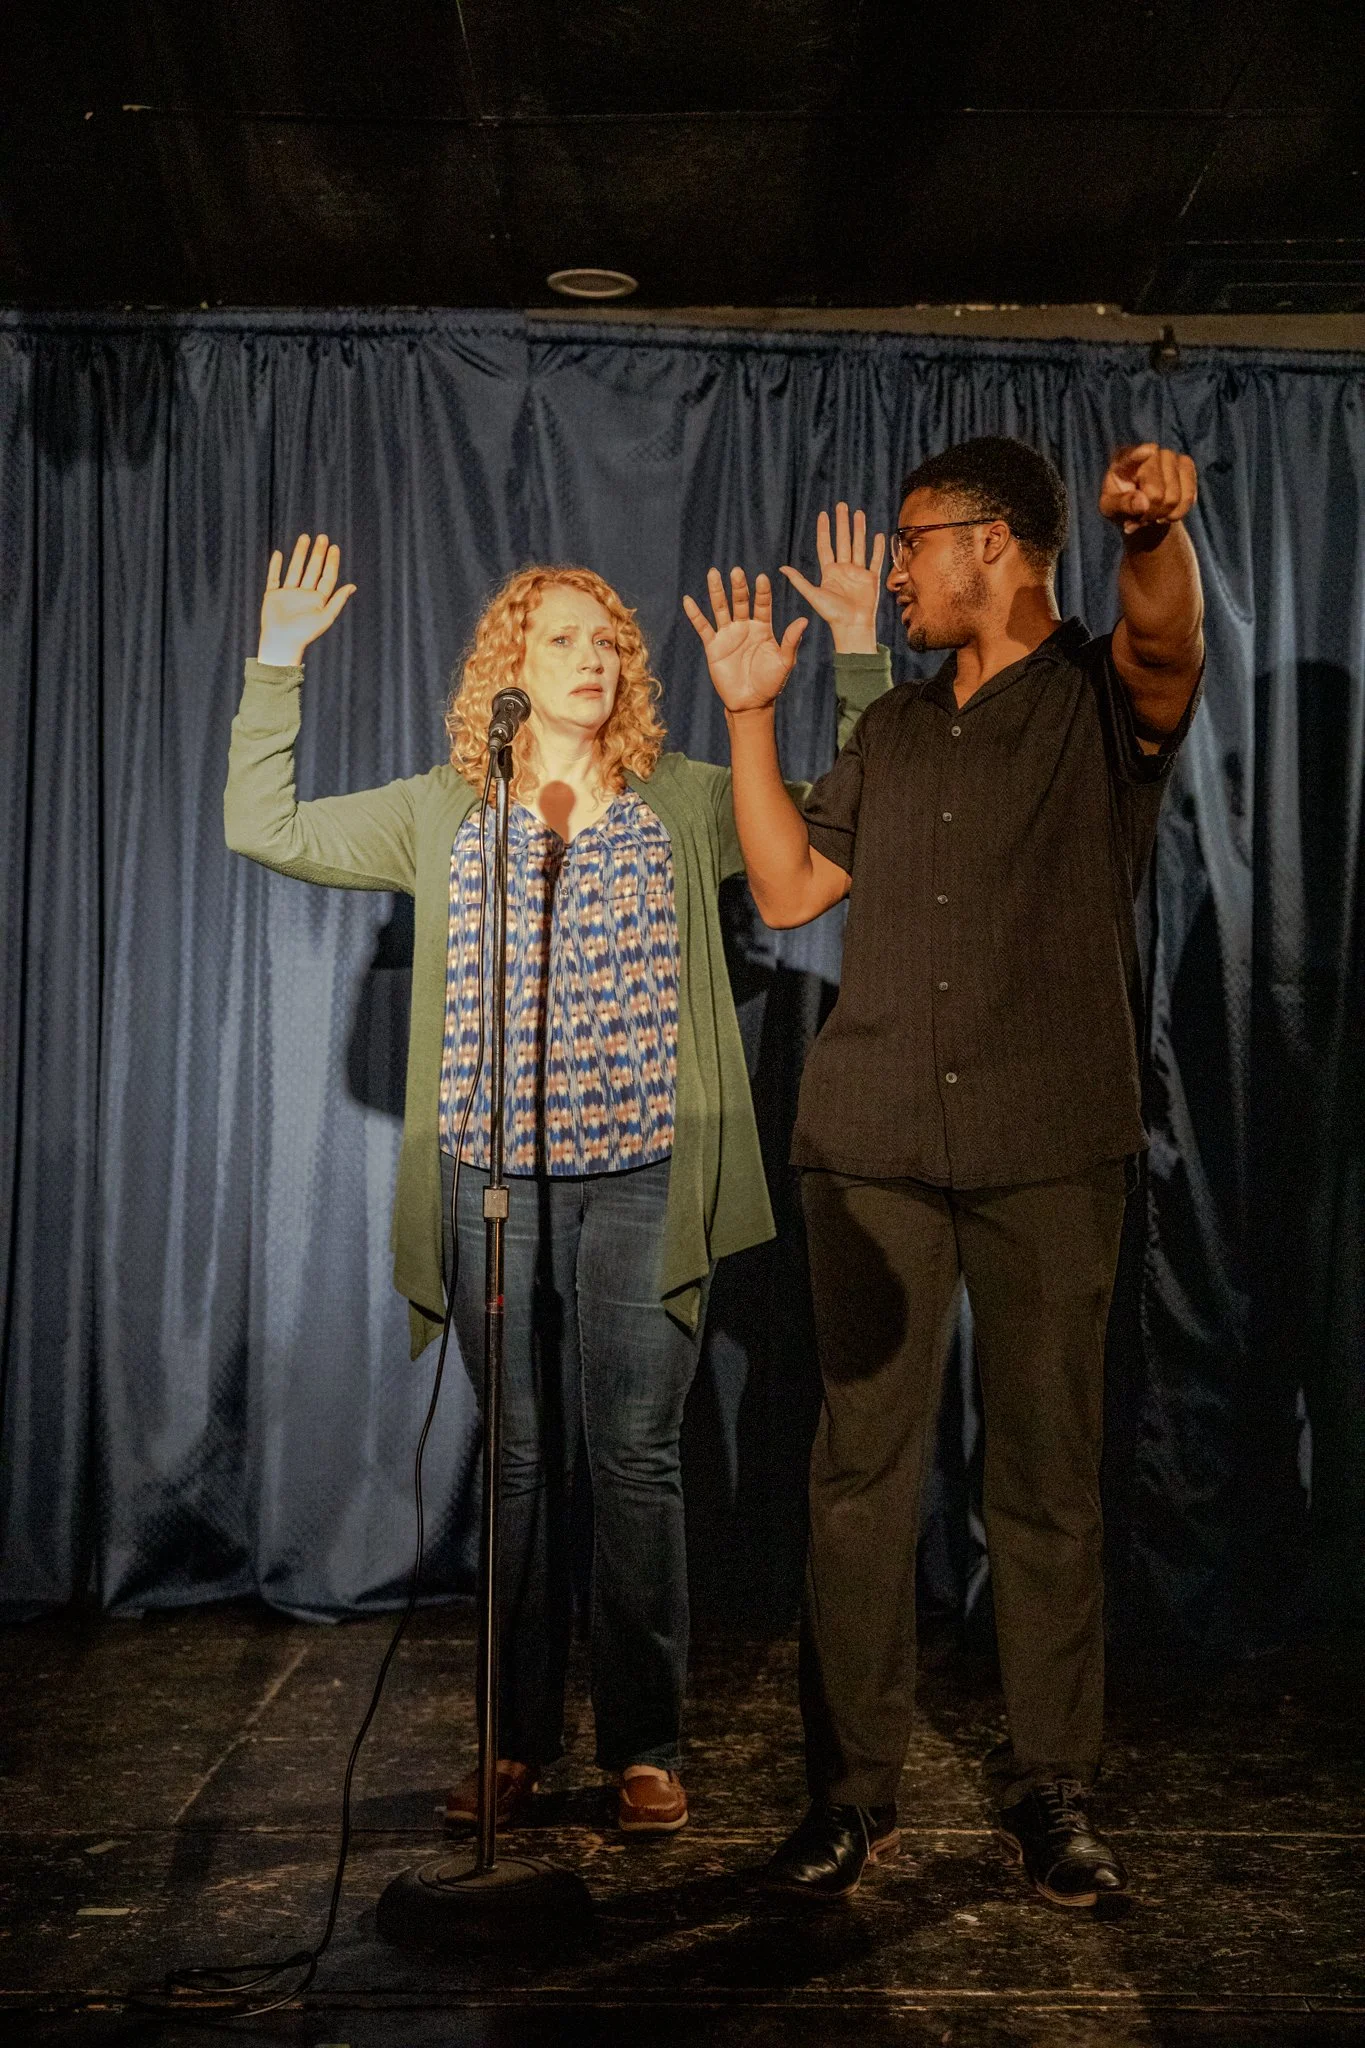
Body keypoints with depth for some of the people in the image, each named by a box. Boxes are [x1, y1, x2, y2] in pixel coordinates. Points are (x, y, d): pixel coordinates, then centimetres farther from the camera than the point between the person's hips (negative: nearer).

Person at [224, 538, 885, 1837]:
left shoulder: (683, 804, 7)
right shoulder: (442, 812, 9)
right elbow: (264, 827, 7)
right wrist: (276, 669, 2)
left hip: (642, 1180, -1)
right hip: (496, 1184, 1)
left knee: (635, 1460, 2)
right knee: (521, 1463, 8)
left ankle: (644, 1746, 14)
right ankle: (516, 1740, 20)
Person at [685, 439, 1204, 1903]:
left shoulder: (1102, 699, 3)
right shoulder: (895, 730, 19)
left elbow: (1166, 644, -20)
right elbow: (789, 888, 17)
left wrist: (1158, 531, -41)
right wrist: (751, 719, 12)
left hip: (1051, 1150, -4)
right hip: (873, 1144, 4)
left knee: (1048, 1476, 4)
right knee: (861, 1469, 3)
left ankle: (1049, 1787, 17)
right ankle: (852, 1789, 12)